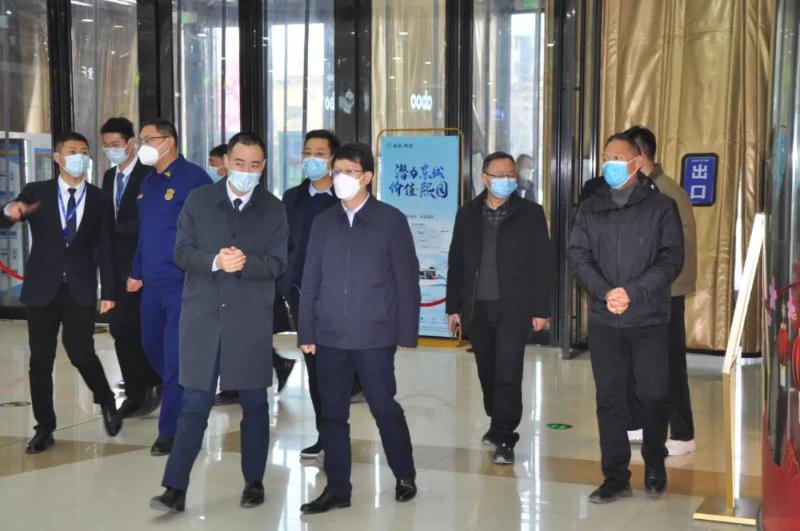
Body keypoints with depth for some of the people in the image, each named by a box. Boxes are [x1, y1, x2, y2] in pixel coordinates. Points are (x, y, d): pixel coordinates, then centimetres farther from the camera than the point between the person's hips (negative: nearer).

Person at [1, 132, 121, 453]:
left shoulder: (100, 200, 5)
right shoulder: (35, 192, 3)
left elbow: (105, 249, 4)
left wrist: (108, 292, -1)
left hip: (80, 290, -1)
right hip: (42, 288, 1)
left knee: (81, 353, -9)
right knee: (40, 360, 4)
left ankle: (107, 403, 20)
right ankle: (44, 429, 16)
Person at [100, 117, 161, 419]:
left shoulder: (149, 176, -9)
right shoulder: (109, 177, 16)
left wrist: (113, 229, -17)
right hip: (116, 265, 7)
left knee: (140, 329, -5)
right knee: (120, 330, 7)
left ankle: (152, 385, 11)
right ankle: (134, 393, 15)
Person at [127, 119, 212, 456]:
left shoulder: (193, 178, -12)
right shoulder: (148, 183, 14)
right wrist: (136, 272, 20)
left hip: (184, 282, -8)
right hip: (153, 282, 8)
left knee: (175, 355, -3)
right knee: (152, 346, 17)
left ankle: (171, 430, 7)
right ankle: (183, 397, 38)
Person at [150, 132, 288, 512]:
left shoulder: (273, 209, 4)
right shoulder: (198, 200, 5)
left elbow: (276, 264, -3)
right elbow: (182, 253, -1)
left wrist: (244, 263, -22)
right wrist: (215, 262, -19)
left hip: (251, 322, 0)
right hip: (202, 318, 0)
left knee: (254, 404, 10)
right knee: (194, 405, 0)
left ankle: (254, 481, 23)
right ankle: (175, 488, 3)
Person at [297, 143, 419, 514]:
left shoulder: (391, 220, -1)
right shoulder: (323, 222, 9)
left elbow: (406, 280, -2)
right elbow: (310, 281, 9)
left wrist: (406, 335, -6)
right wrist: (306, 333, 5)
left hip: (374, 336, -3)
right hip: (329, 336, 4)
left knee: (385, 408, 5)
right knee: (332, 413, 7)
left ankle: (405, 476, 25)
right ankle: (337, 488, 17)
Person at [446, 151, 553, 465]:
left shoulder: (530, 214, 0)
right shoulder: (467, 214, 8)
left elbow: (543, 263, -2)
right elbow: (456, 262, 10)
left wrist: (541, 310, -6)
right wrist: (453, 307, 7)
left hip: (513, 308, -3)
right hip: (477, 307, 3)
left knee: (508, 375, -7)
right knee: (487, 373, 12)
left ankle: (504, 439, 0)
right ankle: (498, 424, 30)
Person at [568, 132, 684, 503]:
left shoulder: (660, 206, 1)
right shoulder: (590, 208, 9)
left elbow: (671, 259, -6)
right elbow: (578, 255, 1)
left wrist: (632, 292, -18)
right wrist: (605, 292, -16)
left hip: (649, 318, -2)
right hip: (603, 320, 2)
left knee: (653, 395, 1)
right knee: (610, 399, 4)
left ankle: (655, 465, 25)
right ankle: (616, 477, 13)